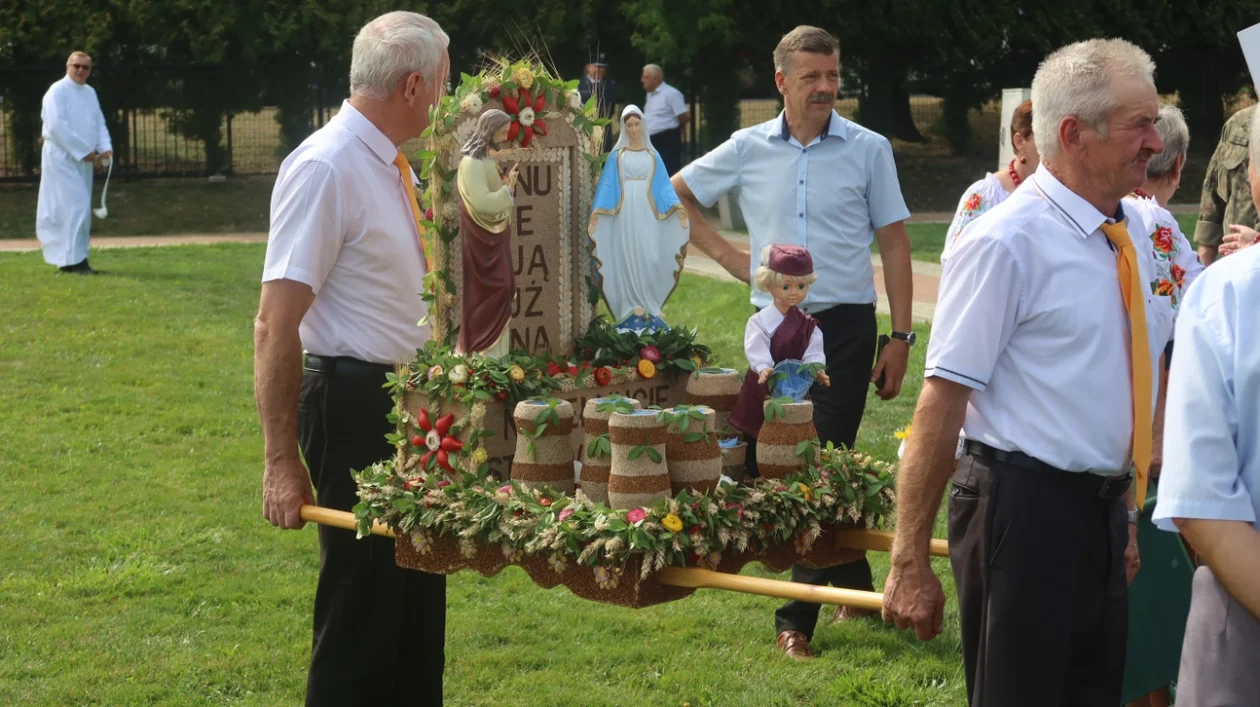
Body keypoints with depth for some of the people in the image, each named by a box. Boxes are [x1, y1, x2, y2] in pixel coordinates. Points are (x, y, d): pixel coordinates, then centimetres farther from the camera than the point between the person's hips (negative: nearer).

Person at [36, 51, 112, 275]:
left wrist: (105, 147, -5)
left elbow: (99, 123, 15)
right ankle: (75, 259, -13)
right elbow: (56, 125, -18)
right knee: (75, 206, -14)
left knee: (80, 208, 9)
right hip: (62, 157, -8)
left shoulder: (90, 93, 15)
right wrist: (83, 151, -18)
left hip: (83, 159, 8)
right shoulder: (57, 91, -10)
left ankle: (67, 259, 16)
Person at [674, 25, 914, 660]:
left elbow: (894, 245, 2)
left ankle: (798, 618, 0)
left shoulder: (868, 150, 0)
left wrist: (901, 337, -3)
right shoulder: (748, 149, 4)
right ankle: (853, 583, 23)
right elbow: (675, 195, 17)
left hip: (845, 325, -3)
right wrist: (726, 255, 5)